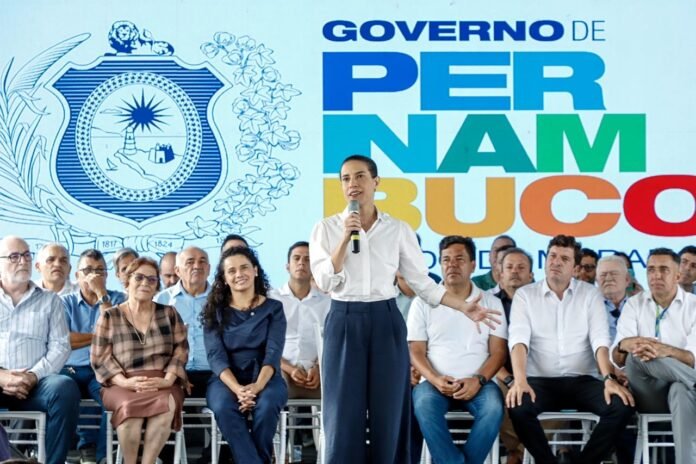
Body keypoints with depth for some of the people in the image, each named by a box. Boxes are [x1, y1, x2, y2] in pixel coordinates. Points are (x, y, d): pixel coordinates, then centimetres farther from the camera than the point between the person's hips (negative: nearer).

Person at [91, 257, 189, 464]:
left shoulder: (169, 313, 14)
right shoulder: (110, 316, 10)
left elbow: (181, 350, 7)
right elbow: (100, 358, 3)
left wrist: (167, 379, -11)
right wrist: (124, 382, -14)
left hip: (162, 383, 1)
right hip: (123, 384, -1)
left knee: (166, 403, -34)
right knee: (130, 405, -36)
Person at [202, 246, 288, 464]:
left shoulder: (273, 308, 6)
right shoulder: (215, 311, 8)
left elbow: (273, 353, -6)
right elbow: (216, 356, -4)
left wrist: (257, 386, -25)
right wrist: (237, 389, -22)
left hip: (265, 378, 0)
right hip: (226, 379, 0)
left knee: (266, 406, -34)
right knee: (224, 408, -34)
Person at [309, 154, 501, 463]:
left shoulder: (398, 229, 4)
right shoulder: (326, 228, 2)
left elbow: (422, 282, 5)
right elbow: (325, 282, -8)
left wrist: (464, 307, -3)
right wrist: (345, 238, -15)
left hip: (386, 322, 1)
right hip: (344, 323, -1)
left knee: (388, 413, 3)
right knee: (344, 415, 0)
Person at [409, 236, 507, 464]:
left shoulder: (491, 303, 9)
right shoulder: (423, 302, 8)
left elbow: (498, 351, 4)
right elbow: (416, 351, 4)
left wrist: (478, 380, -14)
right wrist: (435, 379, -14)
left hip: (477, 383, 0)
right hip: (436, 382, 0)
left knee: (493, 408, -32)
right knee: (423, 406, -34)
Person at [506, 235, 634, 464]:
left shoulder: (590, 294, 8)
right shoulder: (525, 294, 5)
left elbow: (600, 339, -3)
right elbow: (518, 338, -9)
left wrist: (610, 378, -20)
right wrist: (520, 380, -25)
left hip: (581, 380, 1)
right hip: (540, 380, -1)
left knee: (621, 406, -26)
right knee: (519, 407, -33)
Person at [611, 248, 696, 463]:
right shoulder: (634, 304, 6)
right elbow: (616, 358, -6)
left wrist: (666, 351, -36)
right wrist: (625, 345, -33)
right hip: (649, 391, 1)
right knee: (635, 357, -32)